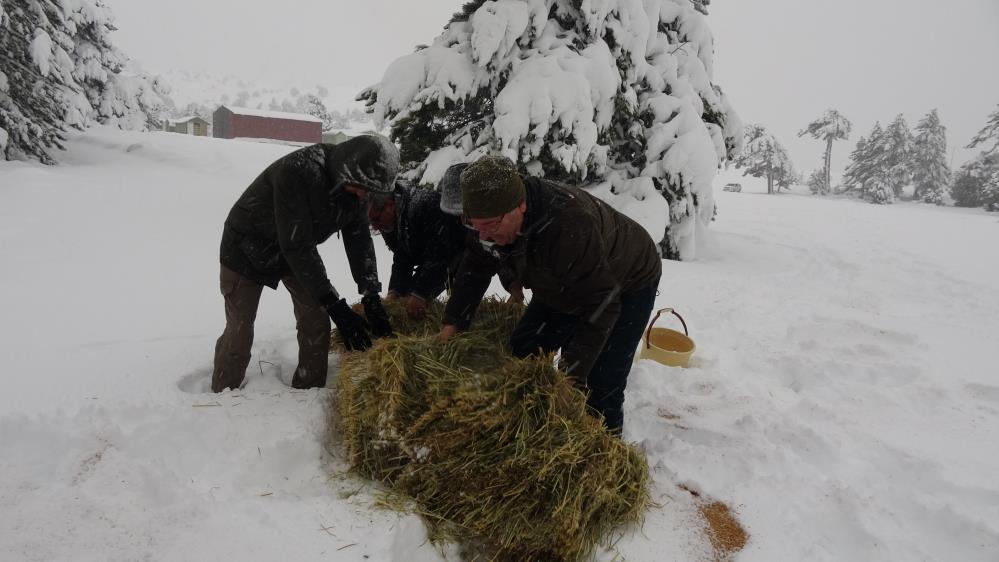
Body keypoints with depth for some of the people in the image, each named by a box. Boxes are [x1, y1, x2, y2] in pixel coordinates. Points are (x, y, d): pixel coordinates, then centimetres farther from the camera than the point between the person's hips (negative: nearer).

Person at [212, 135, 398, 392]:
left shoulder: (357, 185, -16)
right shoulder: (298, 171, -37)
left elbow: (359, 240, -12)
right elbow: (297, 246, -37)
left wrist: (371, 297, -22)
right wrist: (335, 305, -36)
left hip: (296, 249, 6)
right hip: (249, 246, -6)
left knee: (317, 323, -1)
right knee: (239, 331, -4)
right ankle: (222, 395, 16)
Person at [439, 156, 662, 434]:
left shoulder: (571, 226, -45)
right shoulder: (495, 213, -21)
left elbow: (601, 306, -36)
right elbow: (475, 270, -4)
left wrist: (571, 375, -36)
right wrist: (451, 326, -11)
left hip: (628, 285, -7)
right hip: (565, 284, 7)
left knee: (598, 385, -14)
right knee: (523, 350, 9)